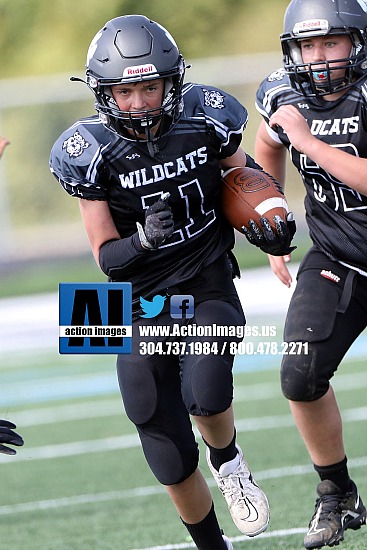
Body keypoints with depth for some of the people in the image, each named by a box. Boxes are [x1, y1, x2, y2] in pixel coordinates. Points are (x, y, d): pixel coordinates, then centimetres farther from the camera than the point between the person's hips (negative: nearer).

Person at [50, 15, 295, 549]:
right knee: (172, 461, 3)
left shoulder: (206, 120, -10)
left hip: (209, 289, -1)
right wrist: (144, 238, -29)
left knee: (206, 391, -30)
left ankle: (229, 463, 3)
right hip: (142, 305, 1)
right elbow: (106, 257, -9)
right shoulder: (91, 153, -13)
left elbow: (246, 174, 12)